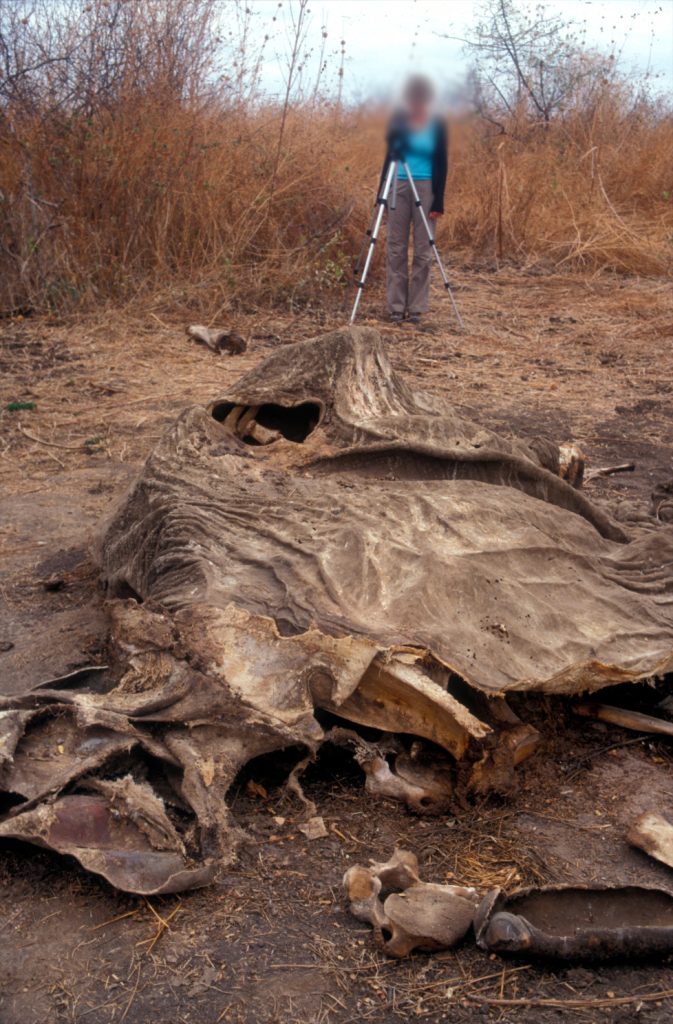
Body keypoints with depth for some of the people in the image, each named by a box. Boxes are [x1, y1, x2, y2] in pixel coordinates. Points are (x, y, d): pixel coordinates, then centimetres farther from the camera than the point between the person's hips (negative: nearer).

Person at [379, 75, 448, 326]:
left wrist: (438, 202, -9)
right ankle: (396, 307, 7)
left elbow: (442, 165, -3)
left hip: (425, 188, -2)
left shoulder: (437, 126, -3)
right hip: (398, 187, 2)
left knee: (423, 251, -1)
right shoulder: (398, 120, 4)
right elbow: (390, 153, 6)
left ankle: (416, 307, 6)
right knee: (396, 248, 2)